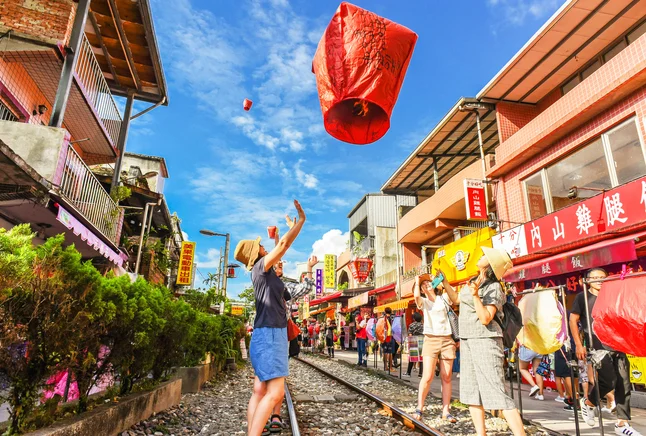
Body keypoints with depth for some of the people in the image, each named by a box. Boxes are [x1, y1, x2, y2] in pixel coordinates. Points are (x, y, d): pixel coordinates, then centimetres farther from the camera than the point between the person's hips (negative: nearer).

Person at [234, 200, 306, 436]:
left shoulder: (263, 271, 17)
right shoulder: (261, 266, -8)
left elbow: (282, 248, 30)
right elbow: (283, 244, -14)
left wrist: (292, 228, 36)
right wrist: (302, 219, -5)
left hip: (269, 333, 10)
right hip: (269, 334, -10)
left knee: (260, 391, 7)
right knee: (275, 392, -13)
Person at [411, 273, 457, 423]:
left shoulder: (444, 298, 13)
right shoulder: (423, 302, 8)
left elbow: (457, 298, -4)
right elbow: (416, 295, -14)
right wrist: (417, 281, 2)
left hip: (447, 340, 2)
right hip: (431, 340, -2)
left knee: (446, 377, 3)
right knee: (428, 376, -8)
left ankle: (446, 411, 11)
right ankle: (419, 408, 2)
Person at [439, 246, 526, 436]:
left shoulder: (494, 288, -13)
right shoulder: (472, 281, 9)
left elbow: (486, 319, -22)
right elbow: (456, 299, 24)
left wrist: (475, 296, -30)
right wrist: (443, 280, 20)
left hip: (485, 341, -8)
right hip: (467, 341, 8)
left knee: (496, 393, -11)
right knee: (471, 391, 11)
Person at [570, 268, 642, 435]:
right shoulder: (582, 297, 2)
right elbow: (573, 320, -2)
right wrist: (579, 345, -9)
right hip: (597, 346, -5)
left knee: (624, 384, 2)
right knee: (609, 380, -15)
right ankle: (588, 403, 11)